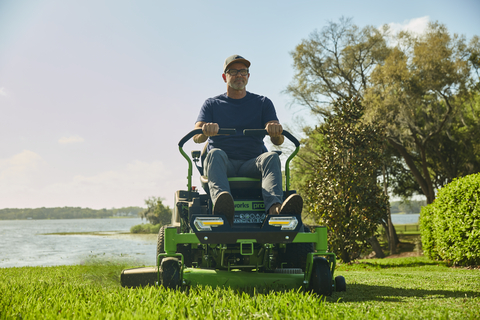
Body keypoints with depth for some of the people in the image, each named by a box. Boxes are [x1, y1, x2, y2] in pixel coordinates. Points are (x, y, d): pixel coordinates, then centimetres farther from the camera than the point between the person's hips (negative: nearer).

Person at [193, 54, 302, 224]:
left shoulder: (263, 103, 18)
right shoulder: (212, 105, 18)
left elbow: (278, 141, 4)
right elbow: (196, 137, 1)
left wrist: (275, 131, -23)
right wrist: (206, 131, -25)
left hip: (252, 165, 1)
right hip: (223, 165, 0)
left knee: (271, 157, -31)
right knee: (215, 154, -34)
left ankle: (275, 209, -59)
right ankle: (222, 207, -62)